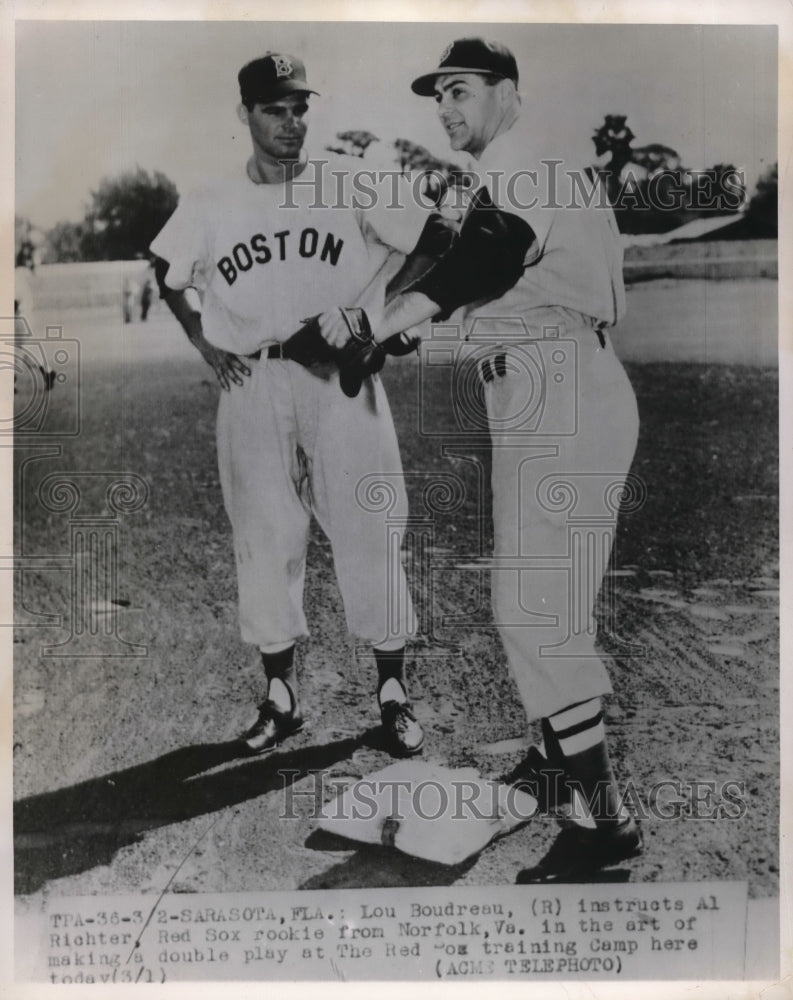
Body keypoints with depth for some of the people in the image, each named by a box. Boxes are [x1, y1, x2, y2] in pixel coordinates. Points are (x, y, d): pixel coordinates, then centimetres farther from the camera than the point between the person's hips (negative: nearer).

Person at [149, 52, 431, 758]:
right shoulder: (209, 207, 8)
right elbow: (167, 276, 22)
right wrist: (205, 344, 8)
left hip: (340, 377, -2)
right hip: (253, 385, 2)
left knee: (368, 535, -2)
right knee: (263, 541, 5)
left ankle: (393, 693, 12)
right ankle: (280, 697, 20)